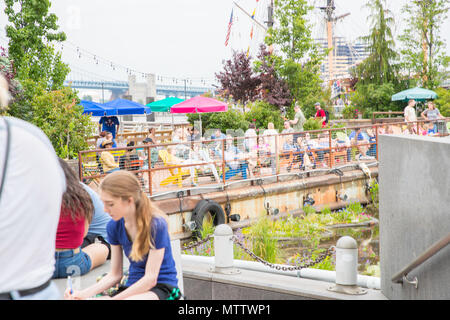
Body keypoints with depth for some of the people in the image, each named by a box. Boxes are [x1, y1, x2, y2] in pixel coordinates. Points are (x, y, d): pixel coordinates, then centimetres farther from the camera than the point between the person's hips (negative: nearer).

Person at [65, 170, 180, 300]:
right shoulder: (114, 226, 0)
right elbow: (115, 274, 5)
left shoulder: (156, 224, -17)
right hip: (133, 286, 4)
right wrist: (84, 293, -11)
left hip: (161, 286, -4)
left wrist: (113, 298, -22)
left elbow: (150, 278, -17)